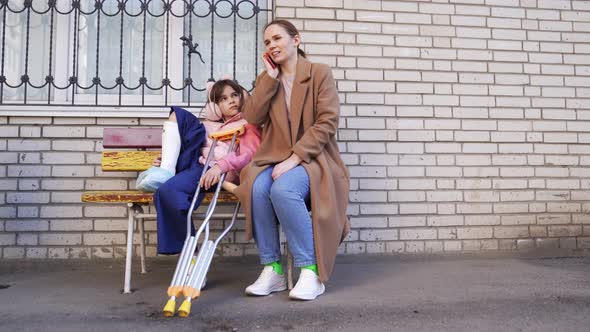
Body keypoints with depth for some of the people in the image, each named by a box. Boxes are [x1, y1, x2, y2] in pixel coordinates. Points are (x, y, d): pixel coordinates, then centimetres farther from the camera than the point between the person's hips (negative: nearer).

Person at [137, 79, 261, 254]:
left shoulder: (248, 125, 13)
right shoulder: (209, 125, 33)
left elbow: (249, 154, -6)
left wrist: (221, 165, -24)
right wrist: (167, 160, 3)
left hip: (211, 171, -6)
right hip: (193, 162, 6)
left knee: (167, 190, -32)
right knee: (179, 114, 0)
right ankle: (166, 170, -17)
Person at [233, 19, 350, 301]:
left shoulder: (320, 73, 3)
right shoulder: (266, 79, 17)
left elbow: (327, 122, -9)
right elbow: (252, 117, 2)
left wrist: (294, 158, -18)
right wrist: (271, 78, -2)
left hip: (312, 159, -3)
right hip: (274, 159, 4)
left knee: (282, 190, -34)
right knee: (257, 188, -30)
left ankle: (311, 271, -22)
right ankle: (272, 269, -17)